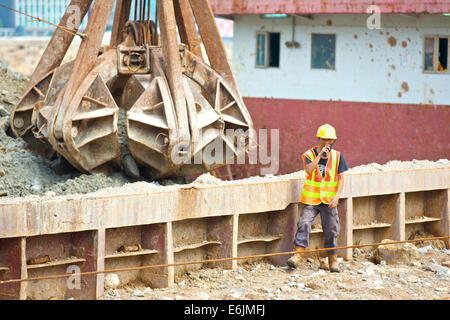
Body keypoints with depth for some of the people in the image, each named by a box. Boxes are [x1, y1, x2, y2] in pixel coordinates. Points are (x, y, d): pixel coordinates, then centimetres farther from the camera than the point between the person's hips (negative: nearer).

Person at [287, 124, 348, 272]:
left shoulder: (337, 156, 2)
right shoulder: (309, 154, -2)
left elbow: (341, 178, 3)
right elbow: (309, 170, -21)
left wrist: (337, 196, -10)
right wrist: (320, 155, -28)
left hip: (329, 200, 1)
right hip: (311, 199, -1)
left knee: (331, 229, 4)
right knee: (304, 224, -15)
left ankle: (333, 260, 15)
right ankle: (297, 255, -15)